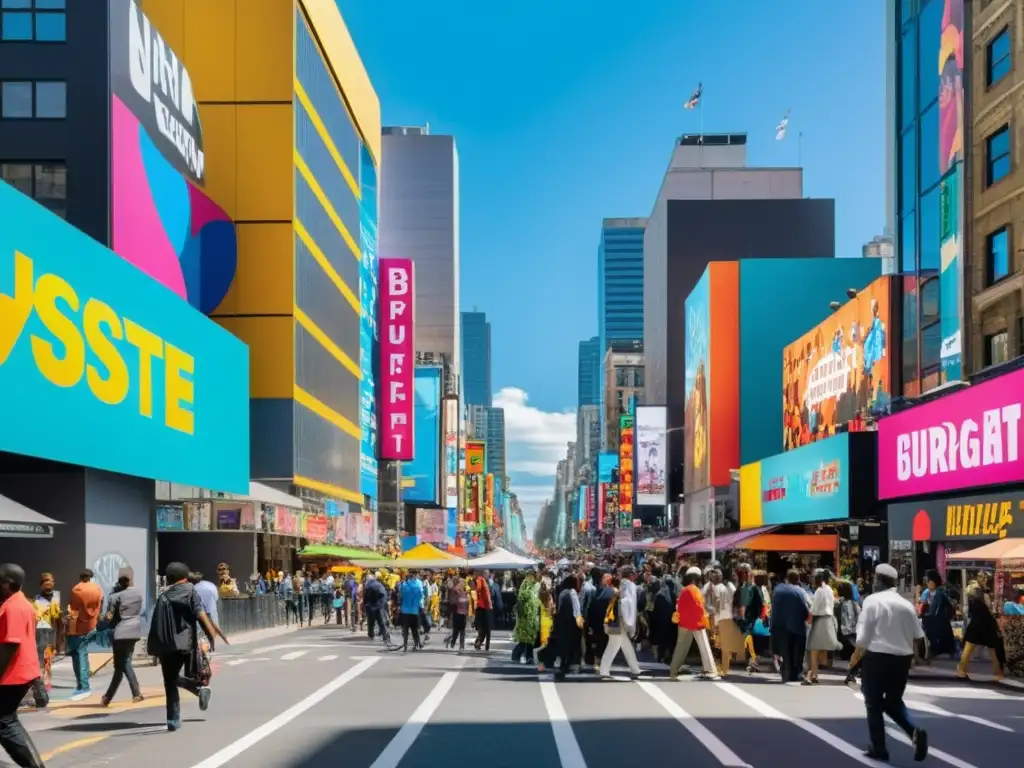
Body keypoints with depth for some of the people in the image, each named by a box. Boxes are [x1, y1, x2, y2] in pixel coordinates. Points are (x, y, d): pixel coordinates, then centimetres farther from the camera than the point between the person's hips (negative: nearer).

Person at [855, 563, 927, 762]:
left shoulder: (872, 600, -9)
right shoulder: (906, 604, 6)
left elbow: (863, 636, -12)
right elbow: (918, 637, 10)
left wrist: (861, 648, 7)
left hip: (877, 657, -5)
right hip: (902, 659, 5)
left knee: (874, 703, 10)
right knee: (894, 701, 19)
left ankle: (878, 748, 12)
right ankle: (914, 732, -4)